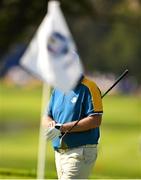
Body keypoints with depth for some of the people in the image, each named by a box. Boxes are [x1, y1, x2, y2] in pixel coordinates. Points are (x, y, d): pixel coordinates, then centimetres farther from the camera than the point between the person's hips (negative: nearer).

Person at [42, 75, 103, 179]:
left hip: (80, 152, -8)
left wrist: (62, 128, -20)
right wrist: (51, 123, -9)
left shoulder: (88, 88, -9)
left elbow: (95, 120, -17)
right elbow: (46, 117, 18)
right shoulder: (57, 90, 15)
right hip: (59, 153, 8)